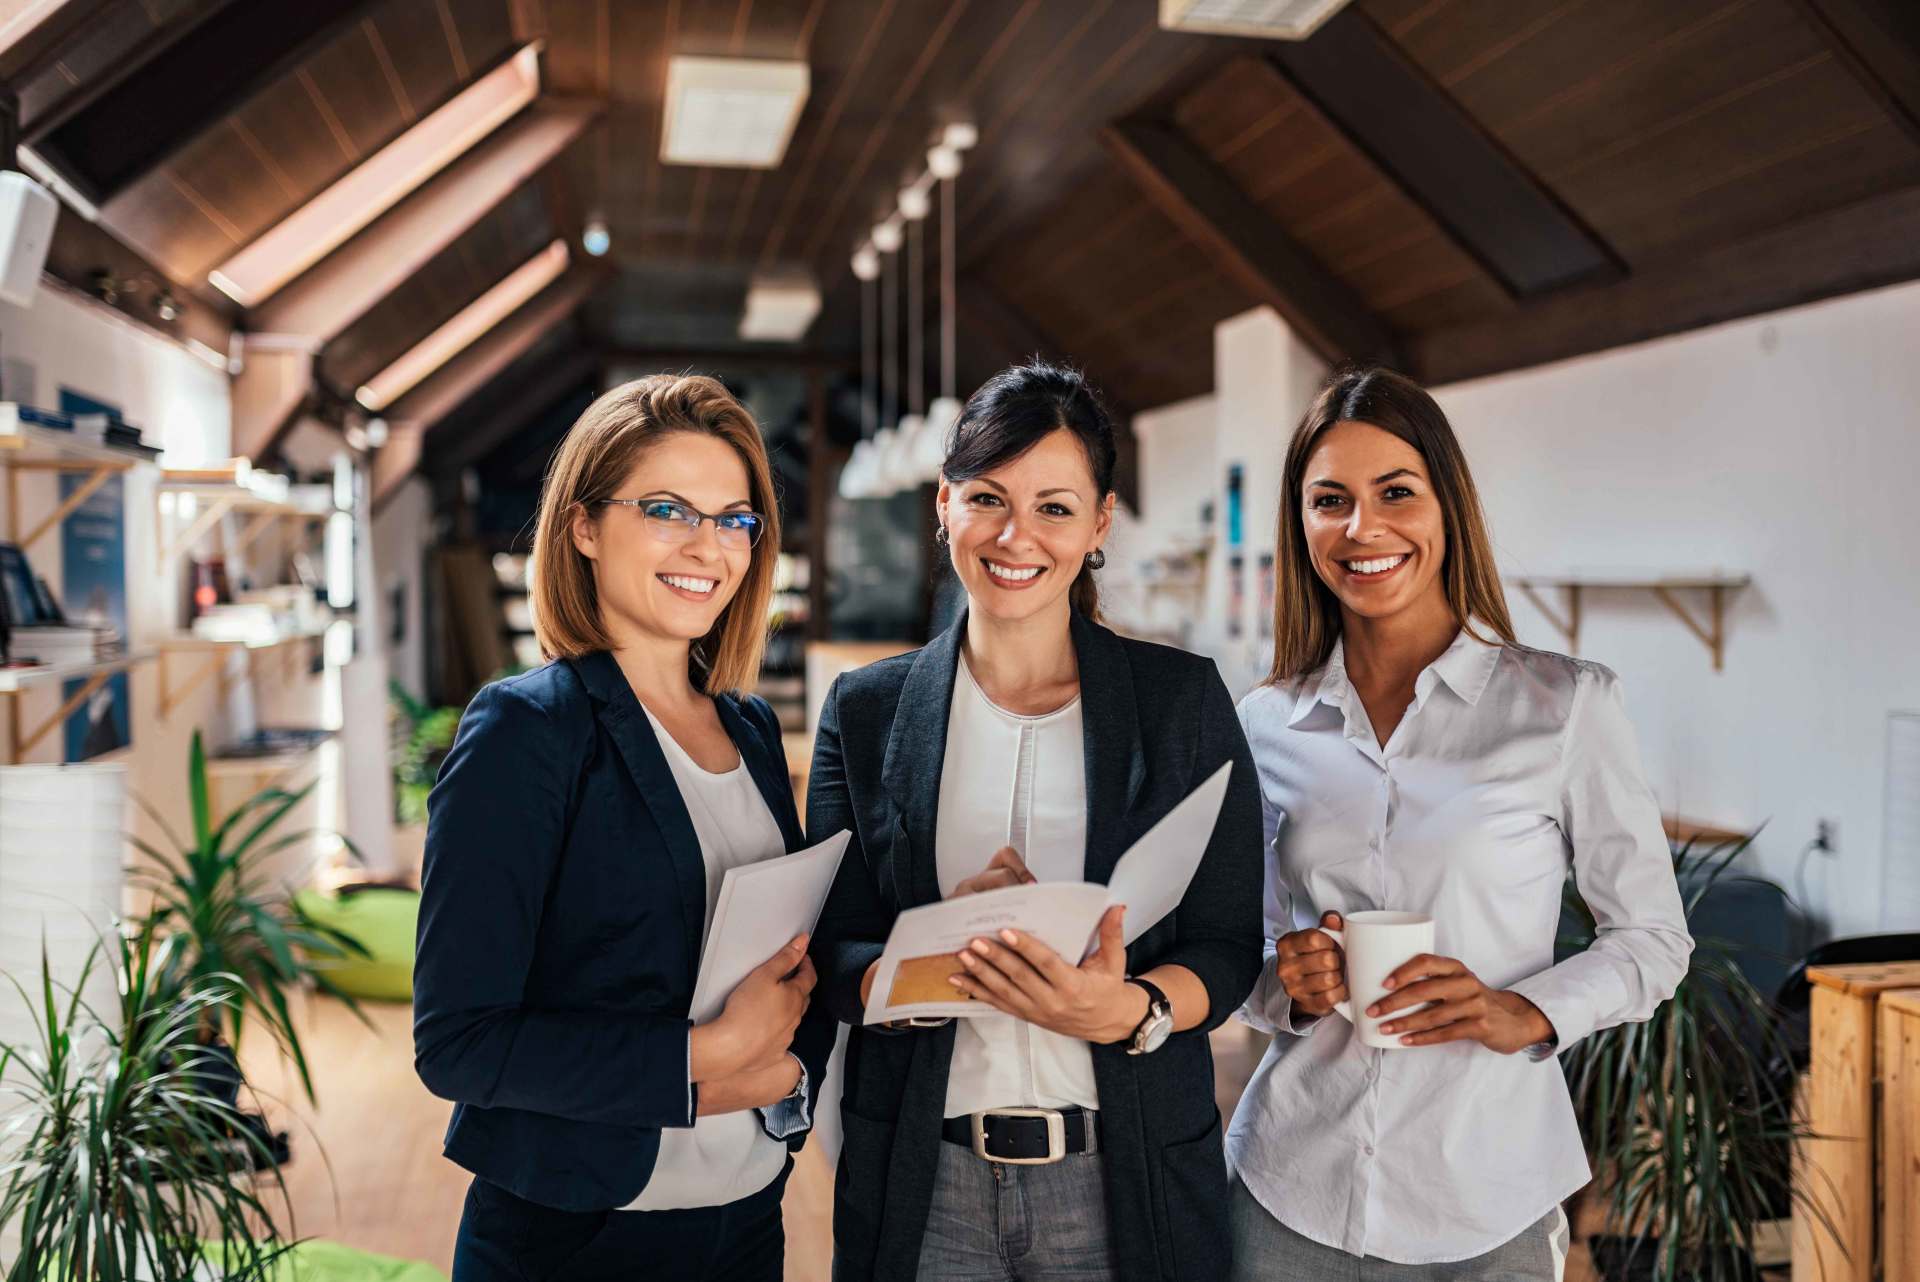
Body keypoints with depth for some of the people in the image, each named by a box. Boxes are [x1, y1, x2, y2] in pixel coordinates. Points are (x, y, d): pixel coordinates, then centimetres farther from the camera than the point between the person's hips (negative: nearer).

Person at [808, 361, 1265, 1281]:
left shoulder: (1185, 700, -1)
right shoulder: (867, 713, 2)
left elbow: (1228, 949, -3)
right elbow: (833, 958, -1)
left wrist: (1126, 1011, -23)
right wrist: (943, 957, -20)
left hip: (1126, 1177, 0)